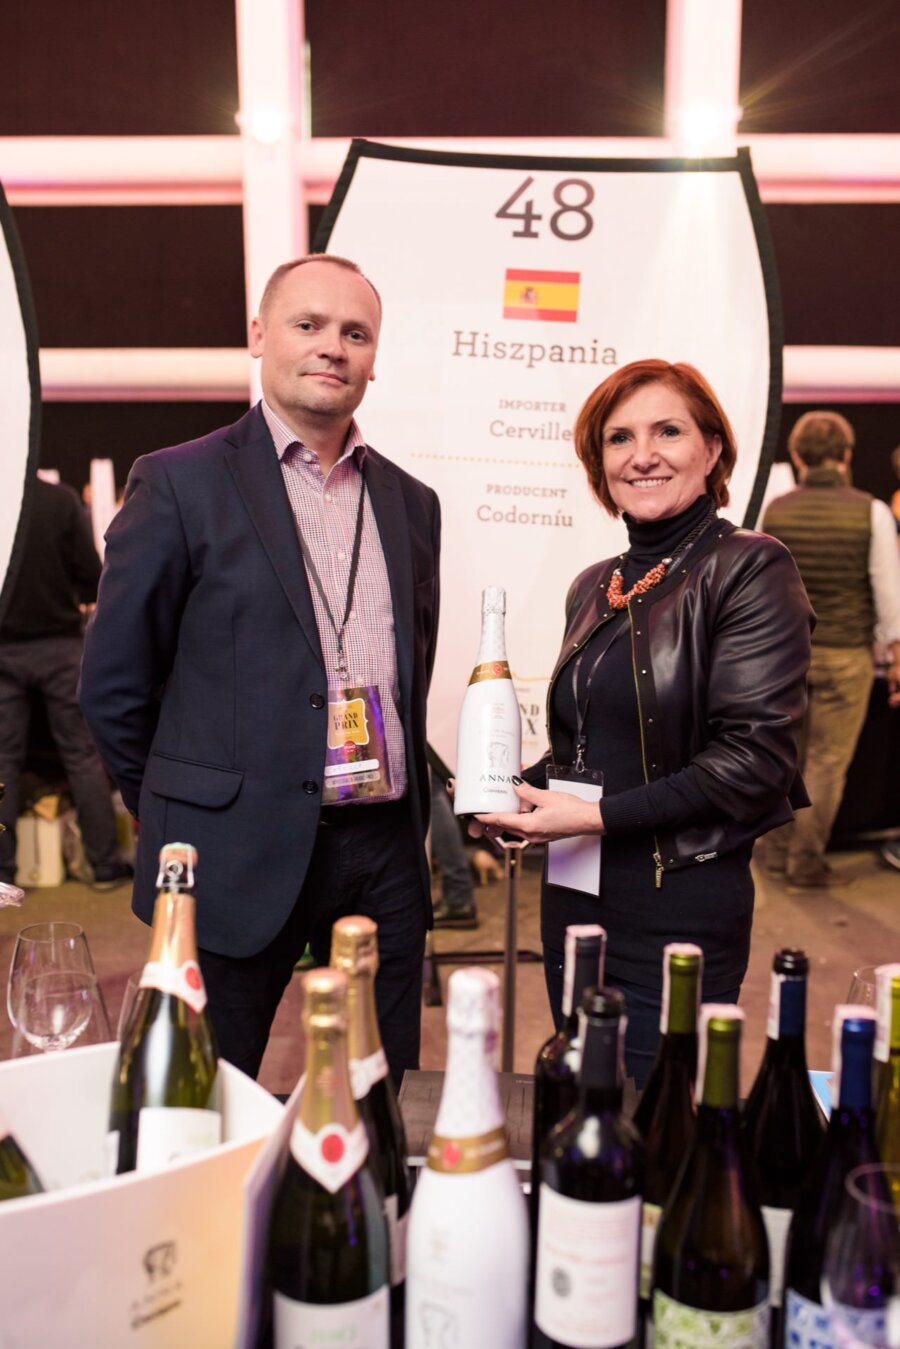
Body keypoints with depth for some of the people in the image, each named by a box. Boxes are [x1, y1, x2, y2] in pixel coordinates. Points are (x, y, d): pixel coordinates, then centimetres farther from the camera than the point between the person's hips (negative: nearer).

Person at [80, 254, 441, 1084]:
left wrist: (410, 818, 14)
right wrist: (182, 818, 5)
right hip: (239, 858, -4)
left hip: (387, 856, 5)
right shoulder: (180, 483, -4)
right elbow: (114, 683, -1)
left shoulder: (411, 501, 11)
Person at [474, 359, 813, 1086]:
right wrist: (521, 792, -1)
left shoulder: (750, 570, -10)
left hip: (680, 910, -6)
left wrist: (601, 816, -18)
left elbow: (755, 759, -16)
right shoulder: (595, 588, 9)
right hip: (573, 898, 6)